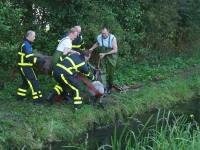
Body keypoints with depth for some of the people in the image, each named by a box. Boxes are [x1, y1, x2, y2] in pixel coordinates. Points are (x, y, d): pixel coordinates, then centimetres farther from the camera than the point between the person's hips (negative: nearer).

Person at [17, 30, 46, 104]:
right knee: (33, 82, -10)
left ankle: (20, 96, 29)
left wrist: (38, 58, 7)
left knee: (26, 82, 21)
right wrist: (39, 60, -20)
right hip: (25, 67, -10)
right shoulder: (26, 44, -18)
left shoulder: (25, 43, 14)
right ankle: (38, 99, -11)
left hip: (23, 66, 10)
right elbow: (29, 58, -25)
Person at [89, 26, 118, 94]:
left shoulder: (112, 38, -18)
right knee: (102, 71, -14)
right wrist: (92, 48, 0)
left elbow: (115, 50, -18)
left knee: (110, 73, 6)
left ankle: (110, 87, 27)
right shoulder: (99, 37, -7)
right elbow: (97, 43, 18)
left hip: (111, 57, -2)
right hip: (103, 58, 2)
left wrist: (105, 54, -24)